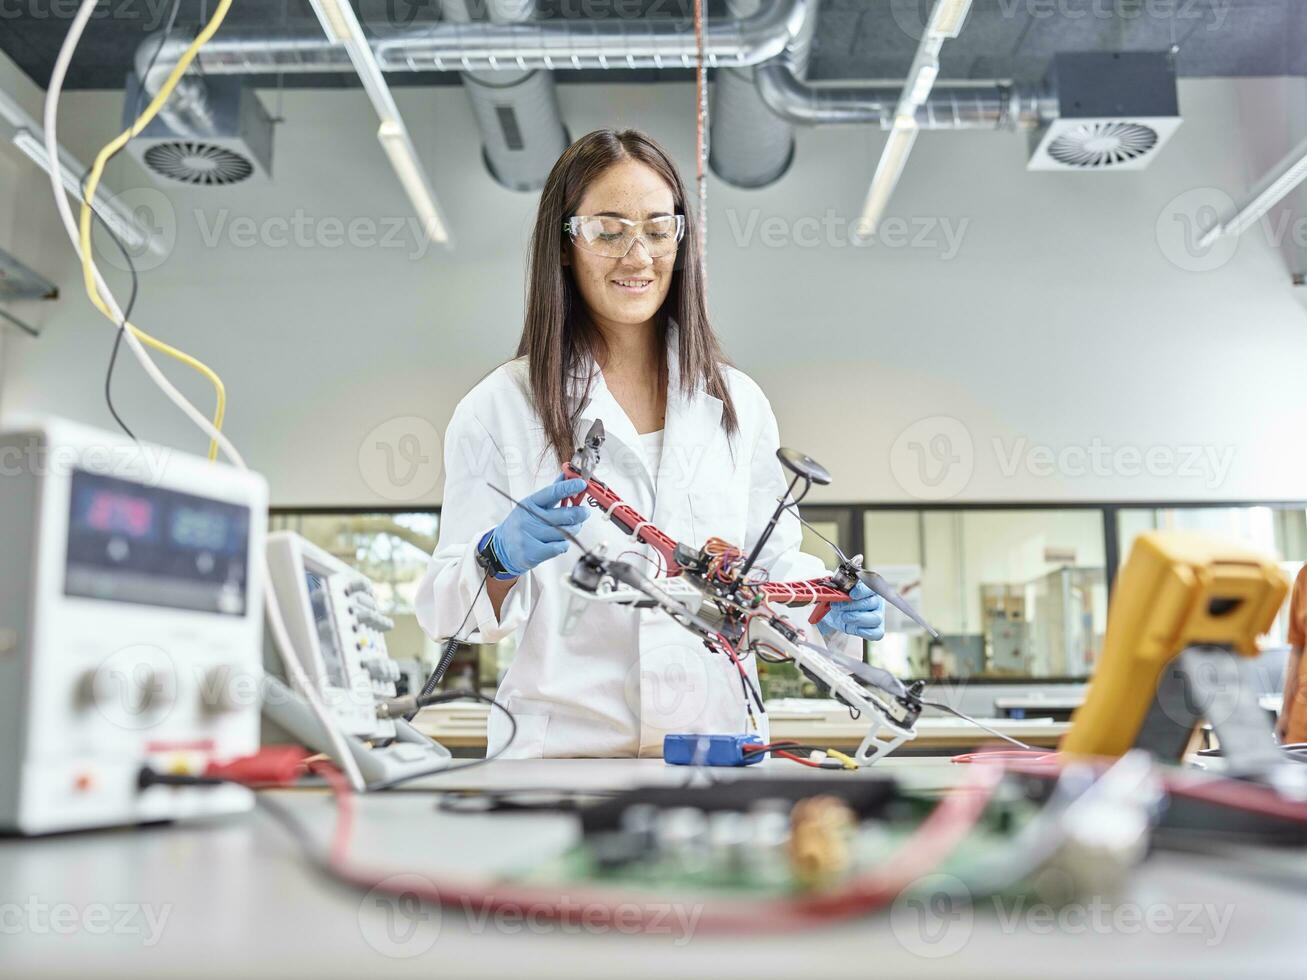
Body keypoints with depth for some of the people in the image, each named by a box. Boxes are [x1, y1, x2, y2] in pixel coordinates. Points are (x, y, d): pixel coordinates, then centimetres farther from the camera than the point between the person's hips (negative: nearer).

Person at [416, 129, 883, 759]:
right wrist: (501, 559, -21)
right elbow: (448, 613, -1)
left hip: (718, 733, 4)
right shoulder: (499, 408, 1)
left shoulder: (739, 402, 10)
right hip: (563, 743, -4)